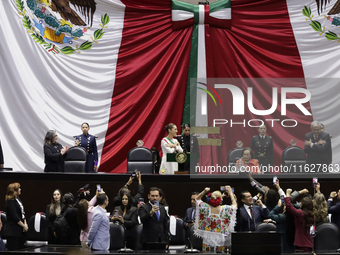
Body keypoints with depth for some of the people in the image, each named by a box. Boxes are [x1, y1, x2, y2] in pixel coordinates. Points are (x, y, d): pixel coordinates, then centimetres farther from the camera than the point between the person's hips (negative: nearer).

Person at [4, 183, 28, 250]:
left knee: (21, 249, 9)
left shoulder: (18, 199, 12)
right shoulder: (10, 202, -14)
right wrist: (24, 226, -14)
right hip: (13, 230, -9)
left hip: (21, 230, 9)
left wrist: (25, 224, 1)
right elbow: (14, 217, -19)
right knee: (13, 250, -5)